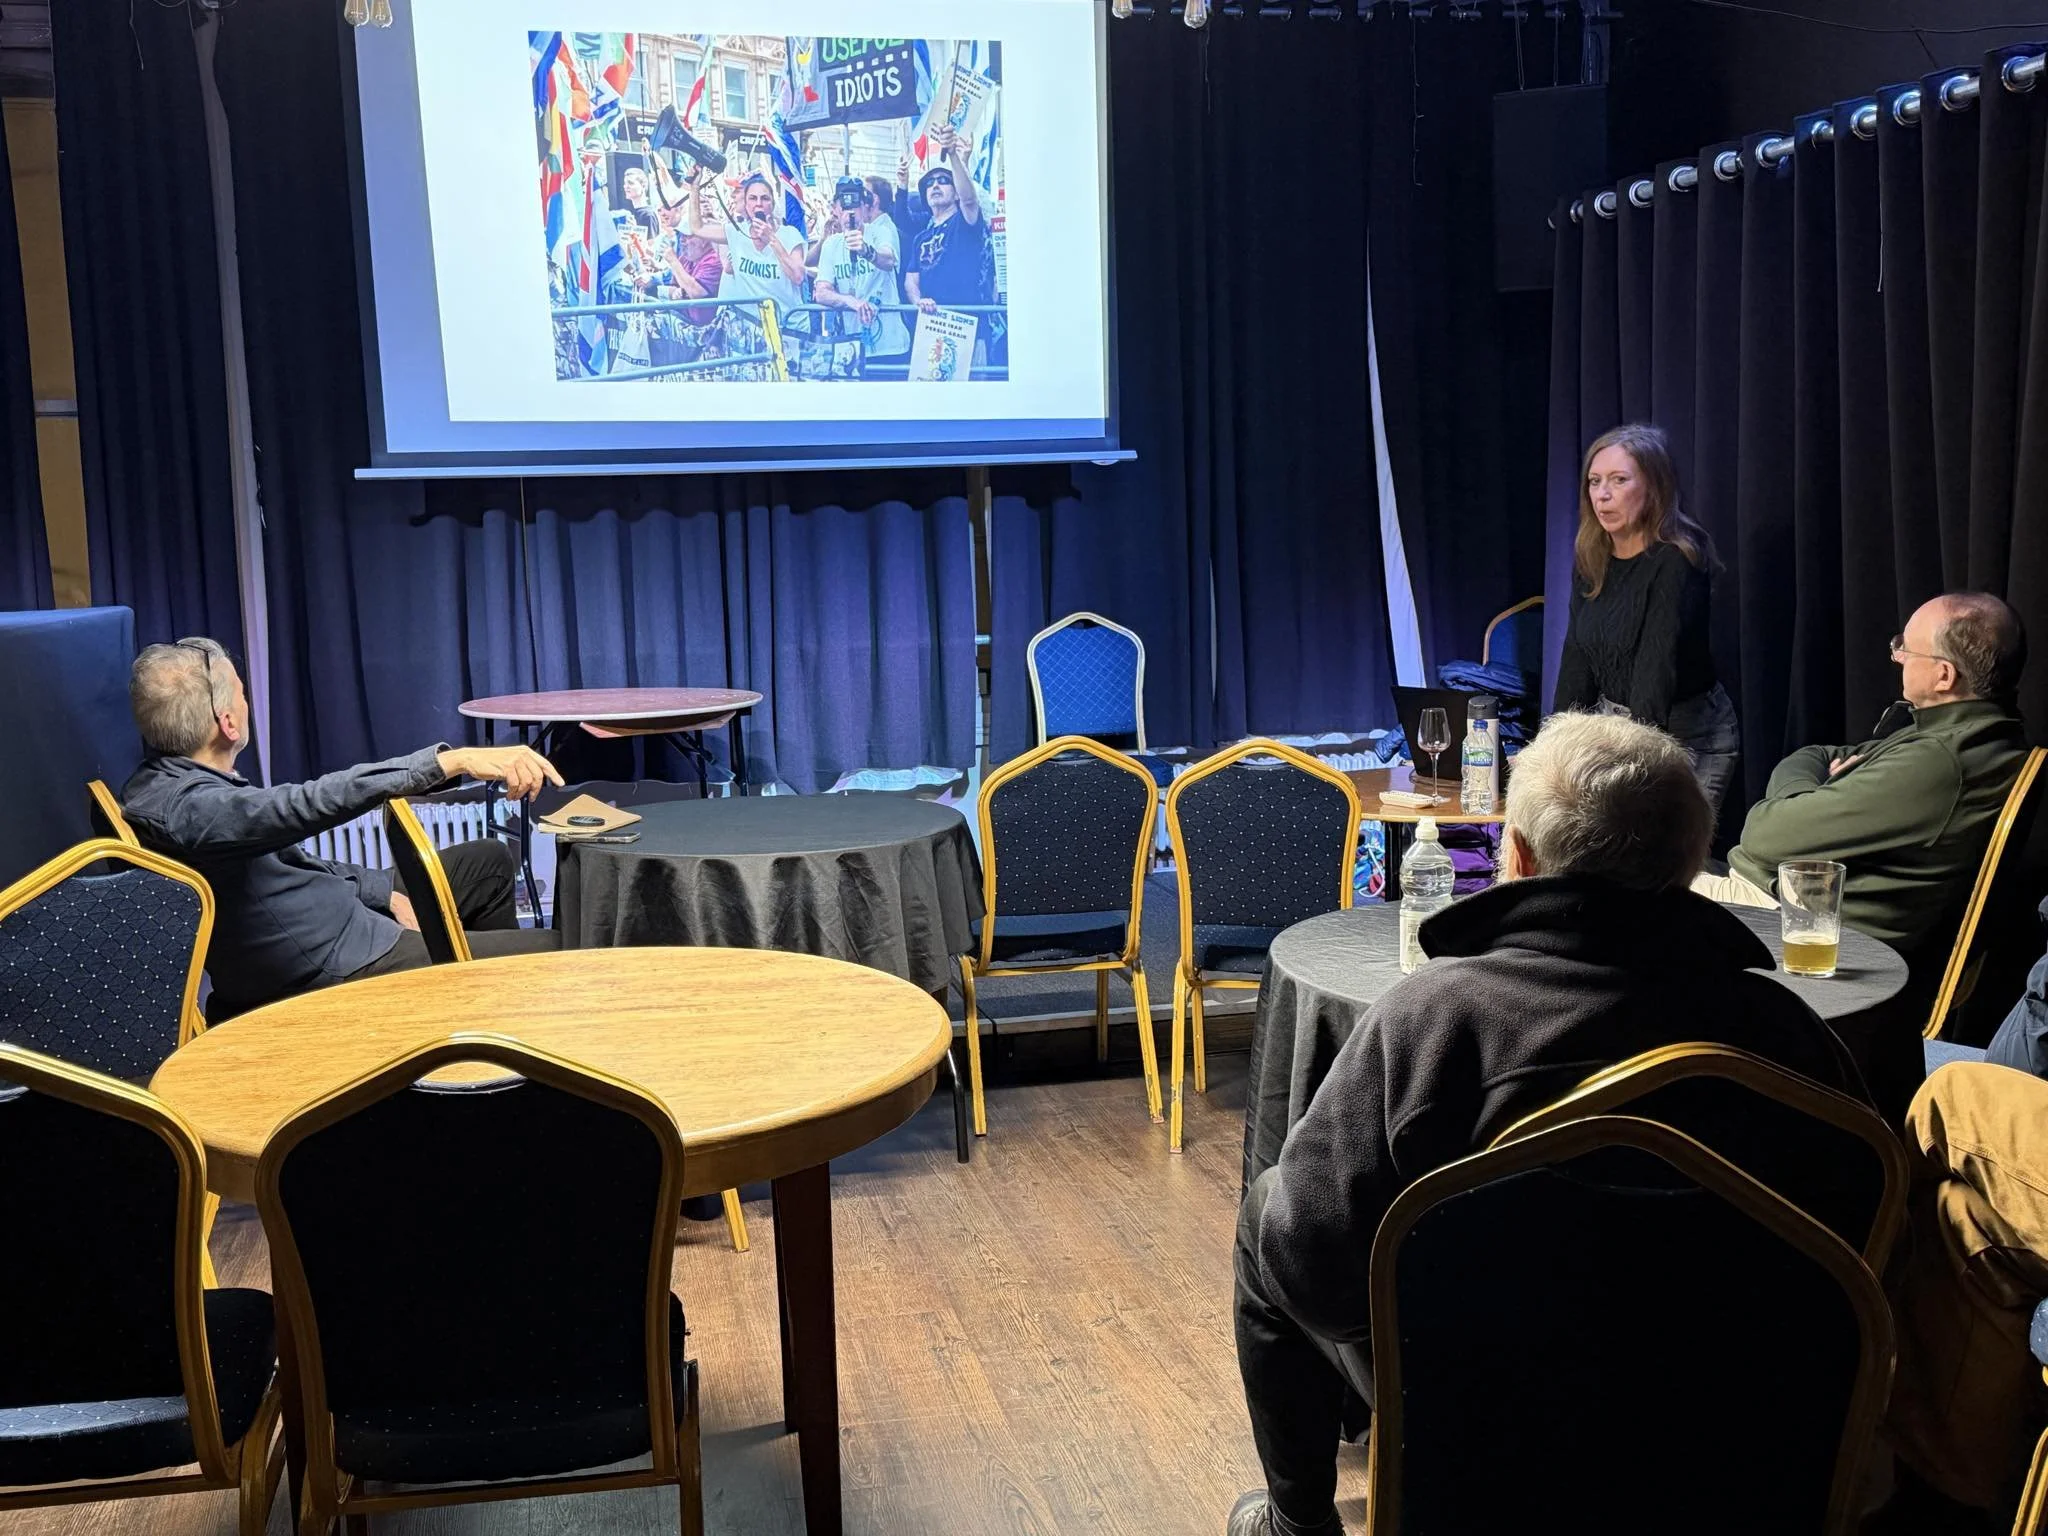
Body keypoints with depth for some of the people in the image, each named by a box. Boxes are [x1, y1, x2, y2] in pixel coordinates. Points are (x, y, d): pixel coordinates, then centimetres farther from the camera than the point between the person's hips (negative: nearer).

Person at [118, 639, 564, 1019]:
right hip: (335, 968, -11)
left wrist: (385, 890, 4)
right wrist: (452, 761, -49)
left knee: (490, 860, 22)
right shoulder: (186, 808, -30)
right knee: (552, 951, -6)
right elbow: (318, 801, -44)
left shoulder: (166, 781, 3)